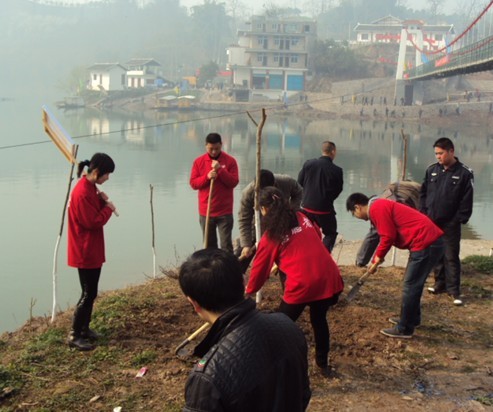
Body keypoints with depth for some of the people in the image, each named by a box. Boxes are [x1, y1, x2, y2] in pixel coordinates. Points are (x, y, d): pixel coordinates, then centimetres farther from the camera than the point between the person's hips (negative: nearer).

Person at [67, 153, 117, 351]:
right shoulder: (82, 192, -23)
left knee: (91, 292, 16)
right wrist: (108, 208, -10)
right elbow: (93, 222, -23)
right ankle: (74, 336, 5)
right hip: (85, 252, -10)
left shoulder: (90, 188, 9)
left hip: (92, 250, 10)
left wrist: (102, 201, -3)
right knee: (89, 293, -4)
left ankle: (84, 328, 28)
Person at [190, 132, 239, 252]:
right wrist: (207, 177, -16)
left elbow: (234, 182, -8)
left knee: (226, 245, -3)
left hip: (225, 211, -2)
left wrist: (220, 169, -19)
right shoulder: (198, 161, 3)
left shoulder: (230, 160, -2)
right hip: (205, 211, 2)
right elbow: (193, 183, 0)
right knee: (209, 245, 8)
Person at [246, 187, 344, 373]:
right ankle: (323, 364, 39)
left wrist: (250, 290, 29)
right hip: (329, 278, 5)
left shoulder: (271, 236, 2)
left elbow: (260, 267, 11)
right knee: (319, 320, 26)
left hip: (301, 284, -5)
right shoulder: (303, 218, 12)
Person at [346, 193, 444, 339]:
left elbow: (389, 237, -14)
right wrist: (377, 258, 24)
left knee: (410, 286, -2)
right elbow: (387, 236, 26)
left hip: (425, 243, -10)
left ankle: (404, 329, 7)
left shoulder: (376, 208, -11)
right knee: (413, 284, 22)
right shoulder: (381, 206, 21)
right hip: (431, 240, 10)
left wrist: (378, 259, 0)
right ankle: (412, 319, 35)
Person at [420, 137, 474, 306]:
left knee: (451, 257, -2)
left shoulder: (464, 173, -7)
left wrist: (460, 220, -12)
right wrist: (424, 213, 5)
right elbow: (423, 193, 12)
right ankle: (440, 284, 26)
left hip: (450, 224, -5)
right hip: (431, 222, 5)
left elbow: (467, 201, -8)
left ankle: (454, 290, 3)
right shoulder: (432, 170, 5)